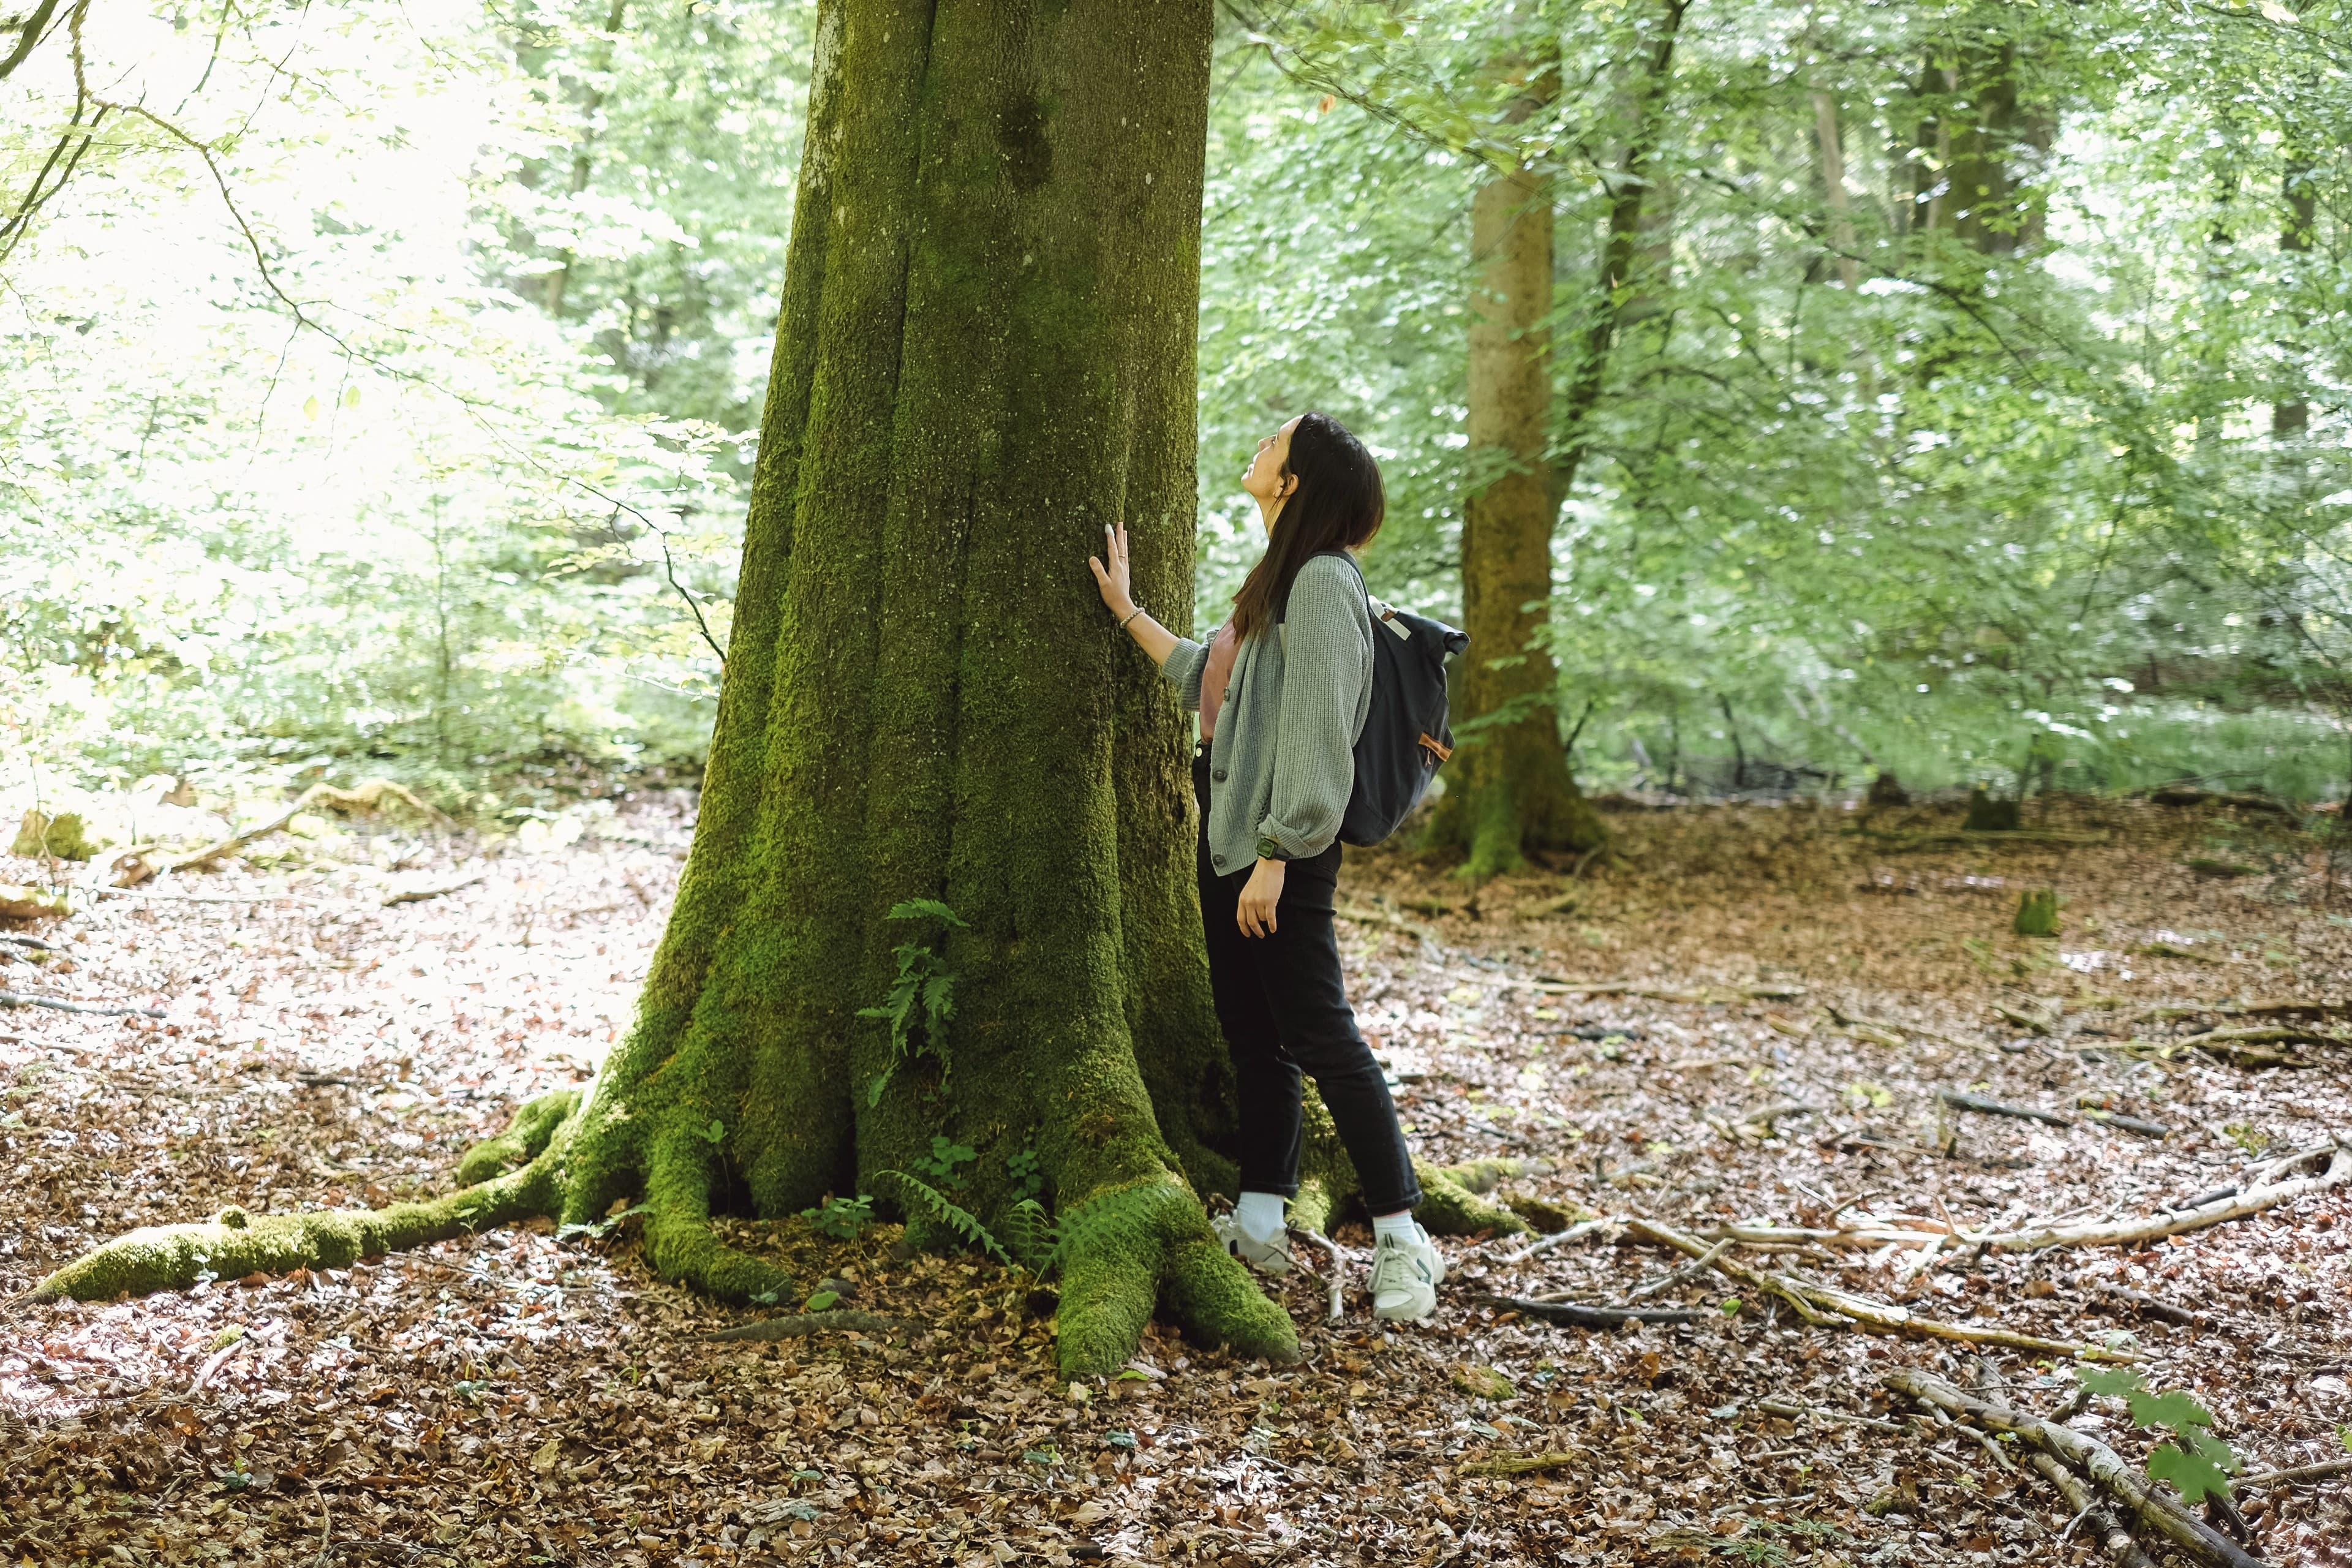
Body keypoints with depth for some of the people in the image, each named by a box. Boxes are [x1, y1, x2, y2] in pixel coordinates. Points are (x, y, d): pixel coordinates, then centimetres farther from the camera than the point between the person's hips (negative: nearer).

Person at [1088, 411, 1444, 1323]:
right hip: (1230, 835, 10)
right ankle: (1258, 1225, 20)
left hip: (1282, 847, -10)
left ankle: (1401, 1238, 2)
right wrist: (1126, 612, 30)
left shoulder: (1322, 581, -16)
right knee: (1252, 1033, 12)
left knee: (1320, 1038, -6)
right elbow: (1205, 676, 26)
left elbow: (1317, 732, -21)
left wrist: (1275, 855, -23)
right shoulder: (1276, 581, 15)